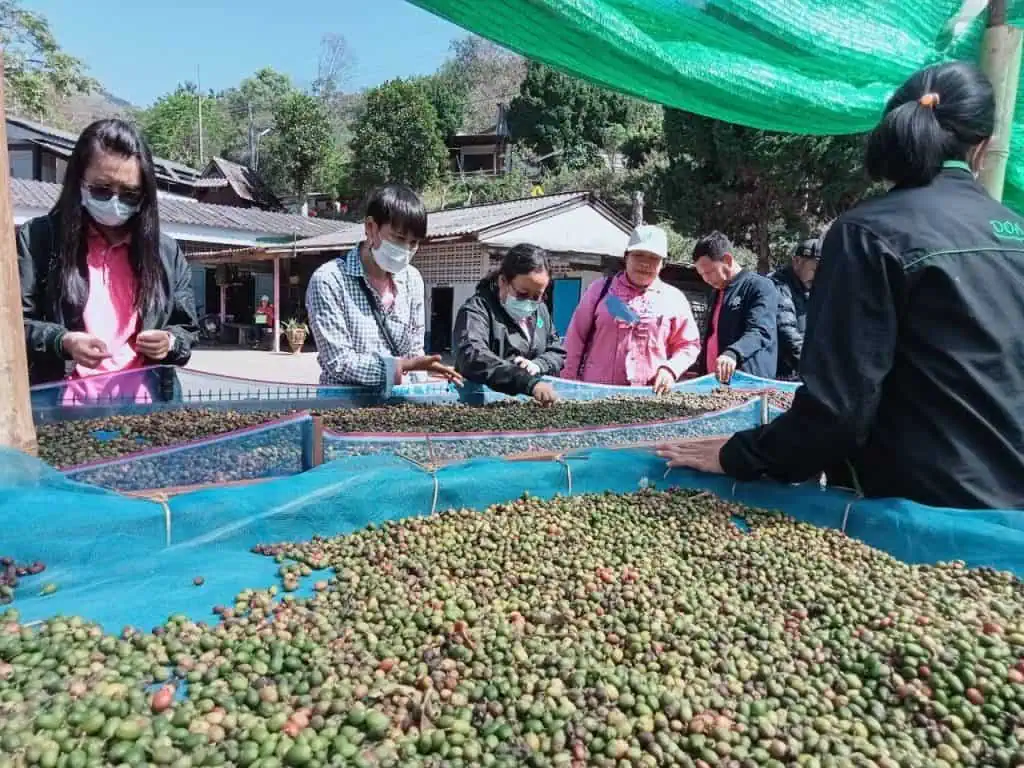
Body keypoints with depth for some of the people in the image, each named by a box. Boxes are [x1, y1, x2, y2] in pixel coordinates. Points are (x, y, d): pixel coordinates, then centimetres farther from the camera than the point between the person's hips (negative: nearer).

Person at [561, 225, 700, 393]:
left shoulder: (674, 299, 7)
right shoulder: (600, 289, 6)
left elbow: (688, 344, 11)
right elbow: (577, 338, 6)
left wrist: (670, 369, -7)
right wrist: (569, 385, 3)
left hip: (649, 396, 1)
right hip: (596, 391, 0)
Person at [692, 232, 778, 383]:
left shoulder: (760, 287, -7)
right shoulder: (717, 292, 19)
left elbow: (760, 332, -22)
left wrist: (733, 353, -40)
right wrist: (702, 370, 13)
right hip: (713, 380, 7)